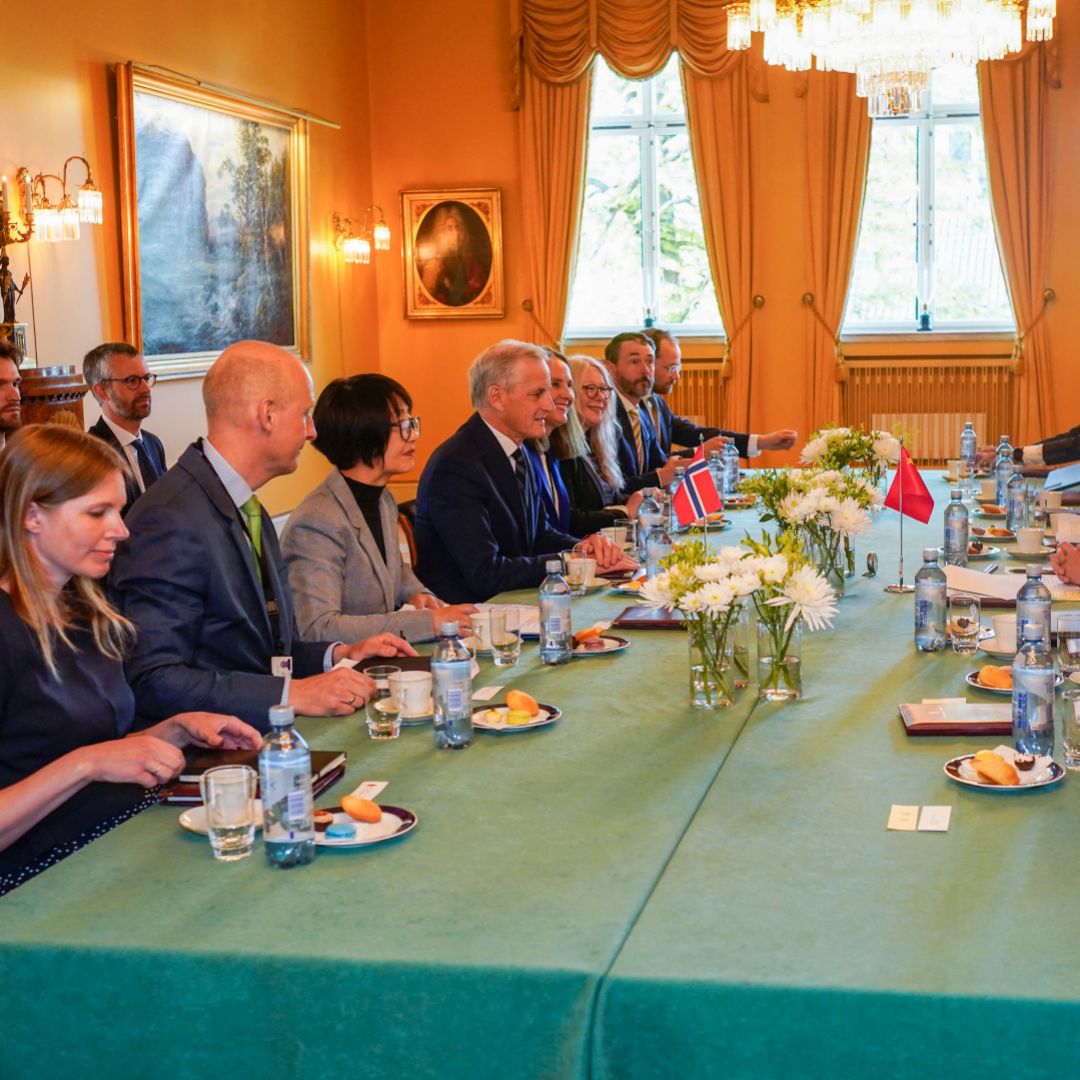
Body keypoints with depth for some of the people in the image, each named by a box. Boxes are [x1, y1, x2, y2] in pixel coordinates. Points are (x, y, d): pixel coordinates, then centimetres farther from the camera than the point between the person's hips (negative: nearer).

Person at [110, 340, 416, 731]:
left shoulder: (251, 515, 14)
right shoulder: (173, 522, -18)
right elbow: (154, 680, -23)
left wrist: (339, 654, 5)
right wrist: (293, 694, -25)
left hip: (266, 732, 9)